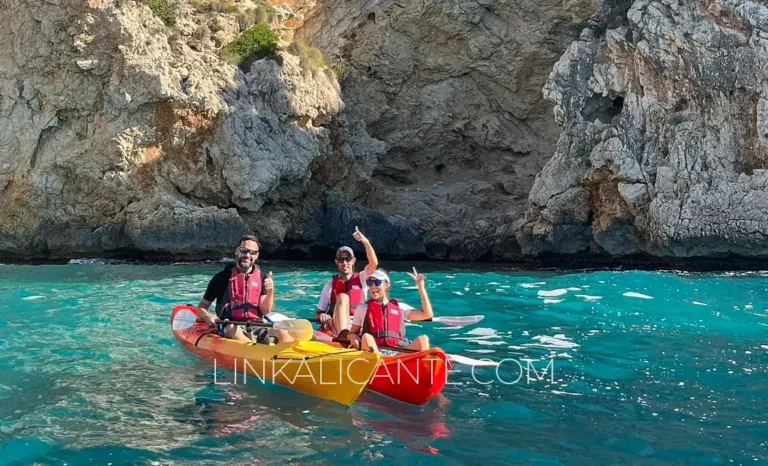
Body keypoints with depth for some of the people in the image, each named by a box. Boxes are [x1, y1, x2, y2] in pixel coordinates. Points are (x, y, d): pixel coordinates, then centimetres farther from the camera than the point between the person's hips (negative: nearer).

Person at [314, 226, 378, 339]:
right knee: (342, 297, -27)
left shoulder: (361, 279, 12)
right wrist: (321, 316, -13)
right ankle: (343, 337, -46)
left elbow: (374, 263, -9)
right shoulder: (331, 284, 12)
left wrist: (366, 242, -23)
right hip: (336, 328, -1)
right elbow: (317, 313, 12)